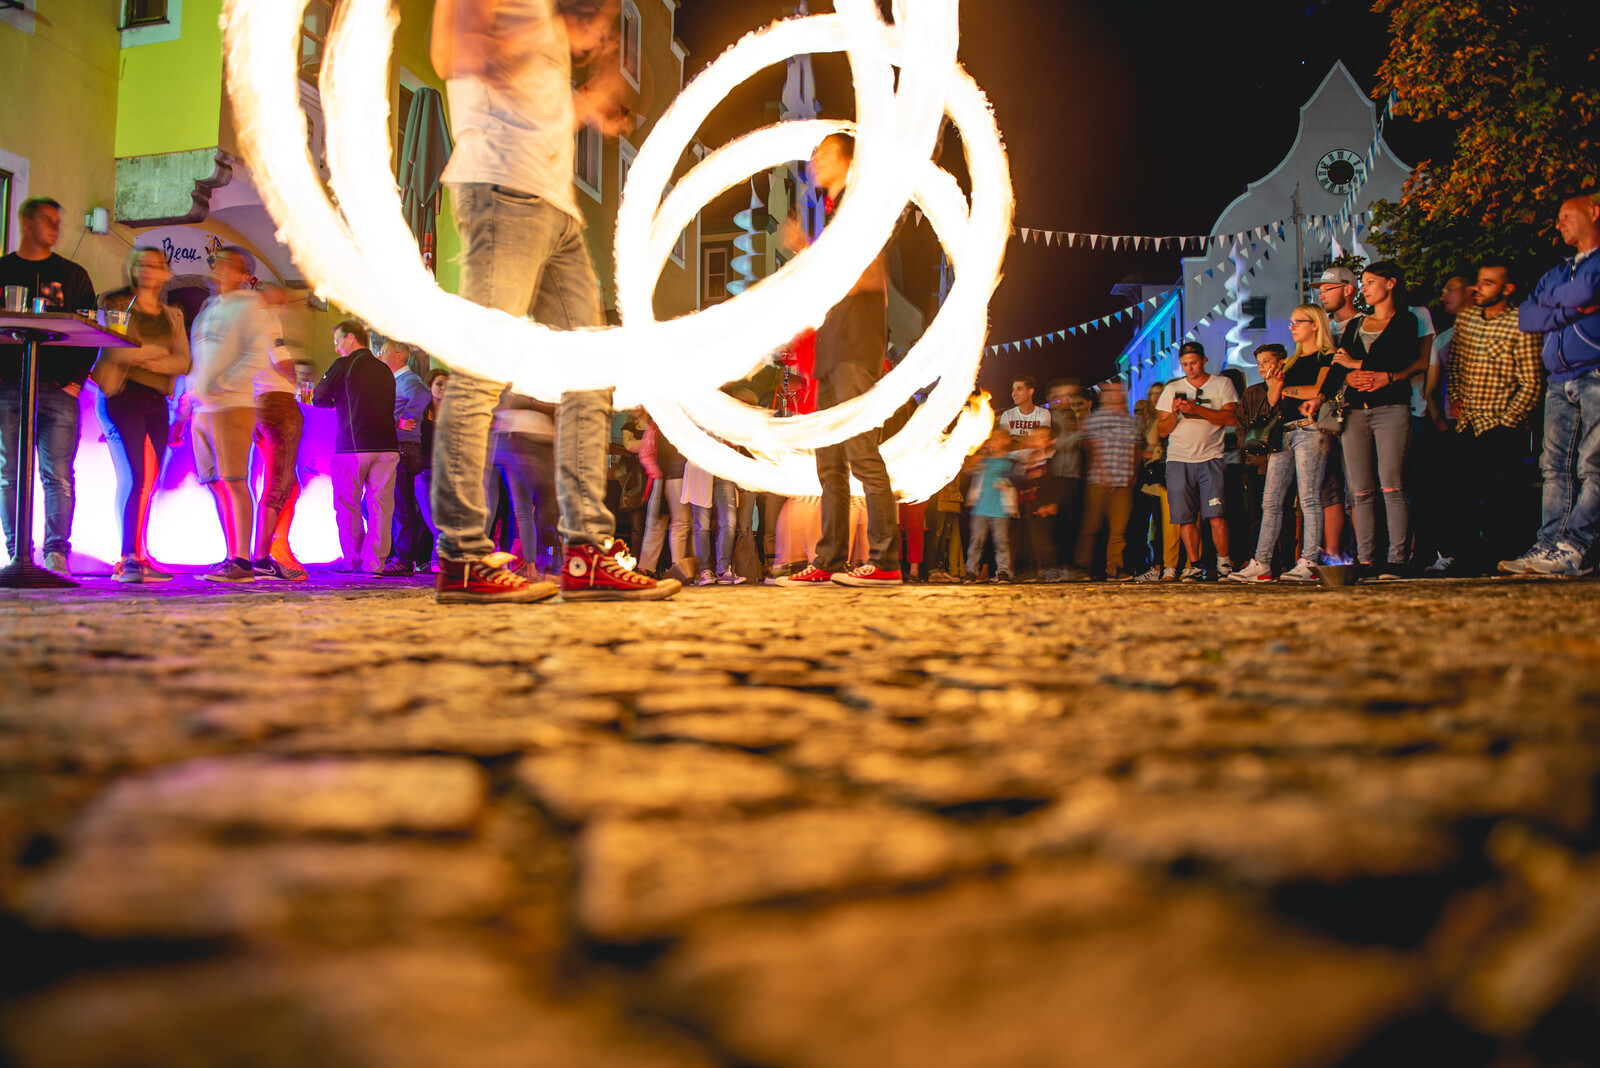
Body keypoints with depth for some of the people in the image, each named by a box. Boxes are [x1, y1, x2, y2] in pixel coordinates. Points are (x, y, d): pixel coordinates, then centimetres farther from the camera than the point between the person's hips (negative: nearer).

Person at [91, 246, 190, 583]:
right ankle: (127, 560, -18)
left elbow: (184, 363, 6)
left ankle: (138, 558, 6)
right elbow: (114, 349, -6)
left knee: (148, 482, 2)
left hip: (155, 401, 5)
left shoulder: (173, 316, 21)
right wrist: (158, 350, -5)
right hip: (121, 397, -5)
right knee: (133, 476, -17)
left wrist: (145, 358, -7)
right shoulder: (115, 304, 9)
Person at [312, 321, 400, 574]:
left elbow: (318, 399, 2)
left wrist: (334, 402, 23)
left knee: (348, 506, 6)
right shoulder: (385, 370, 14)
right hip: (387, 446, 4)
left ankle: (352, 562, 9)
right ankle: (374, 563, 0)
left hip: (352, 448, -4)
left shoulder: (343, 365, -2)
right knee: (379, 506, 3)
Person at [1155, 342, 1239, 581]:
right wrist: (1174, 413, -7)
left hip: (1210, 458, -2)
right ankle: (1195, 567, 4)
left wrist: (1197, 409, -15)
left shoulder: (1222, 384, 11)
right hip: (1178, 459, 2)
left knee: (1216, 515, -13)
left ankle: (1224, 562, 0)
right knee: (1185, 517, -3)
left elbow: (1230, 418, -4)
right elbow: (1162, 430, 14)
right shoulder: (1172, 389, 17)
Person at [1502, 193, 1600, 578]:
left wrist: (1552, 299, 4)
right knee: (1556, 467, 0)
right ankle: (1548, 546, -3)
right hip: (1560, 383, 7)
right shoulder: (1556, 273, 26)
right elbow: (1526, 317, 11)